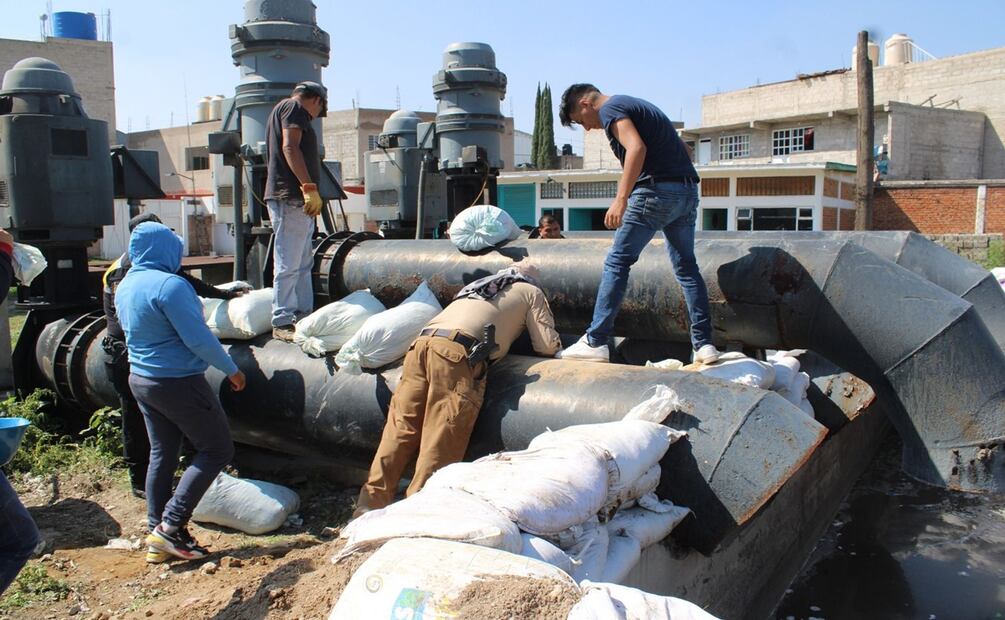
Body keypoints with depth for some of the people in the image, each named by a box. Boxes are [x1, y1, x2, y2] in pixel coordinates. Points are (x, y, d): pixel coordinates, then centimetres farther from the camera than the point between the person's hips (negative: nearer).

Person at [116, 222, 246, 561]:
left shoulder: (124, 286, 7)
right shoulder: (169, 285, -21)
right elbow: (199, 338, -21)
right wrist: (231, 370, -9)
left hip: (140, 379, 9)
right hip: (178, 383, -9)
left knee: (162, 454, 17)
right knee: (217, 450, 2)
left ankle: (158, 531, 22)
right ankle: (170, 526, -1)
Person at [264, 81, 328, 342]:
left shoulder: (283, 110, 28)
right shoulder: (294, 107, -3)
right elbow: (290, 147, -18)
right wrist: (309, 187, -24)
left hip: (296, 199, 11)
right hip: (291, 197, -11)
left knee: (303, 263, 14)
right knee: (288, 264, -9)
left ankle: (304, 315, 19)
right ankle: (282, 323, -7)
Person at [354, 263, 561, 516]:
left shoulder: (481, 284, 39)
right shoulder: (531, 292, 22)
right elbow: (548, 345, 16)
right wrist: (556, 343, 38)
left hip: (423, 341, 6)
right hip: (457, 351, -6)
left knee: (400, 429, 3)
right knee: (440, 442, -6)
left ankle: (370, 506, -1)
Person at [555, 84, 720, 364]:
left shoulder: (610, 109, -2)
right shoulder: (635, 104, 26)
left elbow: (637, 148, -20)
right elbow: (680, 149, 25)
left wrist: (621, 199, -24)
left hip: (656, 190, -9)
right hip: (688, 190, 9)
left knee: (617, 262, -3)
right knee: (686, 267, 12)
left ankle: (595, 342, -3)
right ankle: (704, 344, 10)